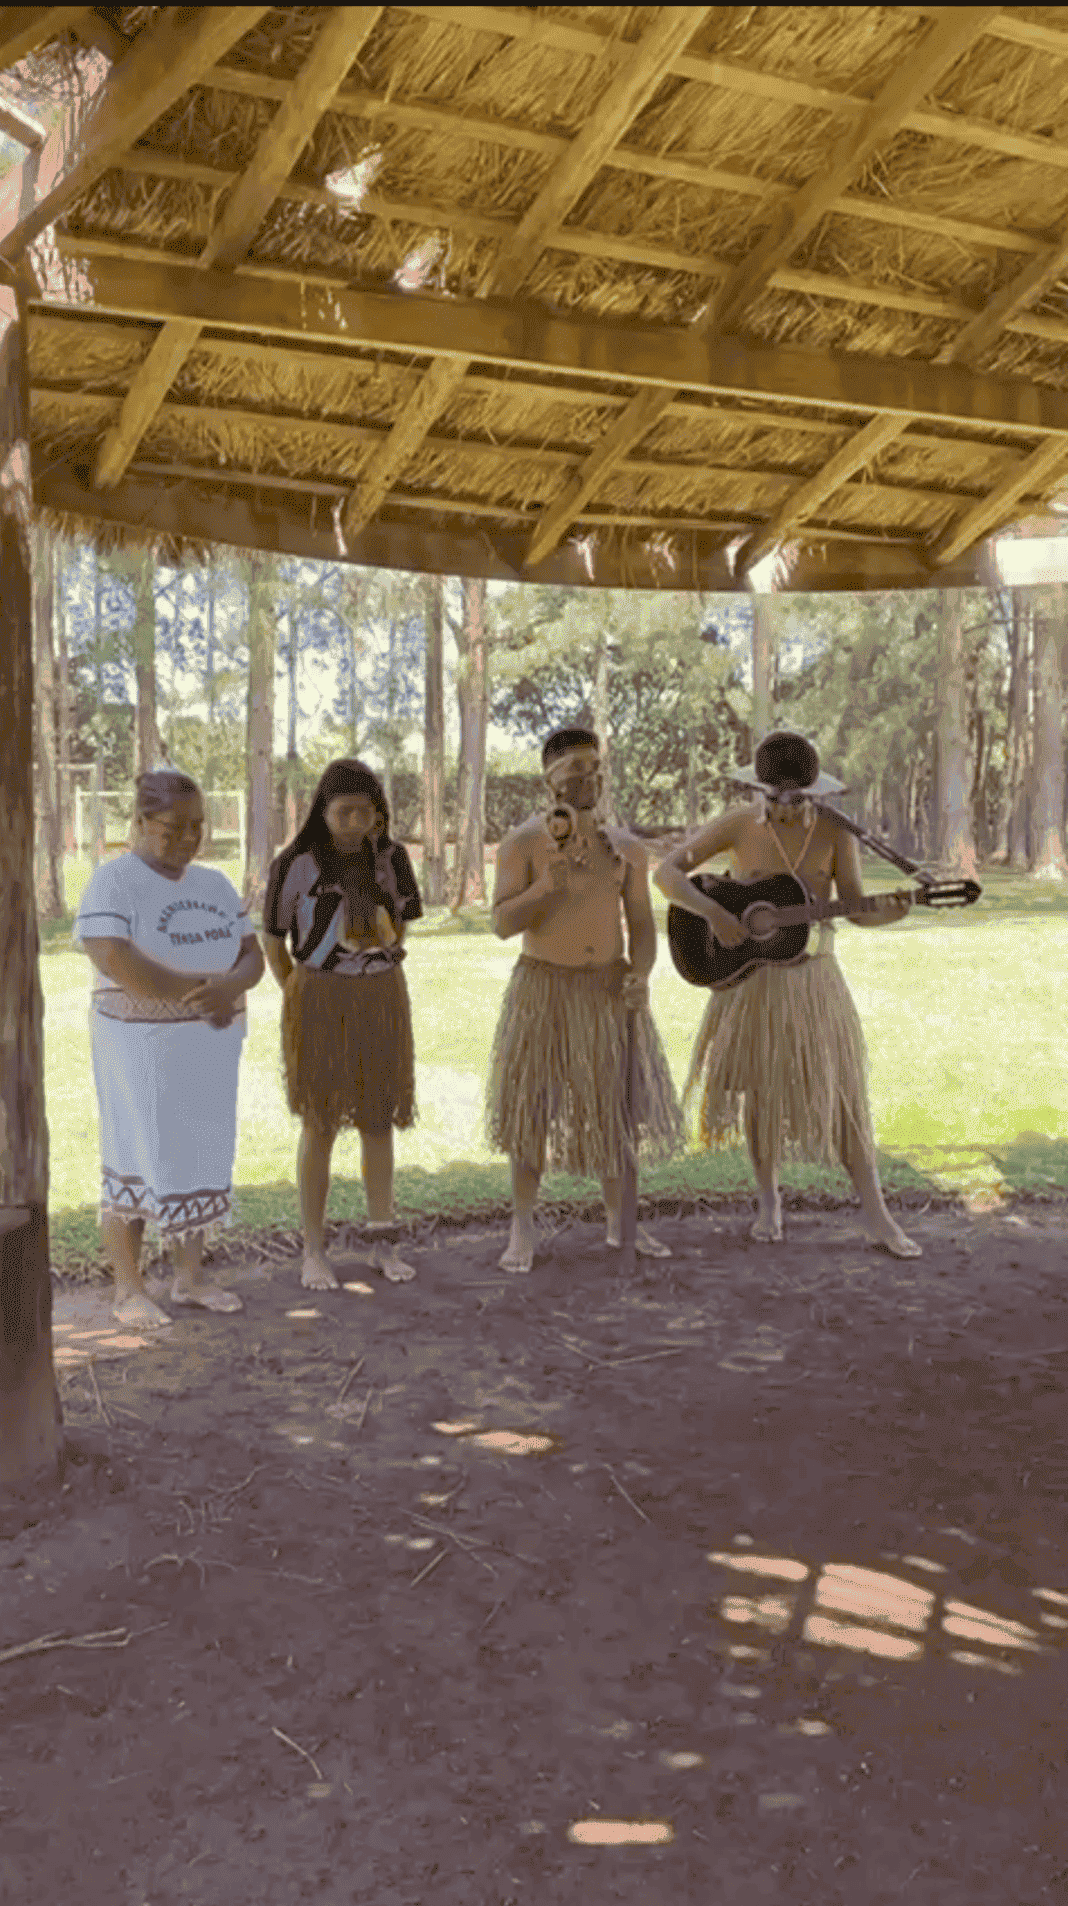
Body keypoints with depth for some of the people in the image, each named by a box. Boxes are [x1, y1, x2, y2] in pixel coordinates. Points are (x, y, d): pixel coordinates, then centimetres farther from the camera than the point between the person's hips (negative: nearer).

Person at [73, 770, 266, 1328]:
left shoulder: (214, 885, 8)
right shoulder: (114, 881, -11)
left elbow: (253, 957, 3)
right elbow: (118, 964, -25)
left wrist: (229, 987, -20)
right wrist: (201, 990, -20)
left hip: (208, 1048, 6)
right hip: (143, 1048, -6)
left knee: (201, 1156, 10)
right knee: (136, 1161, 0)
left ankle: (190, 1277, 22)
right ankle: (128, 1290, 11)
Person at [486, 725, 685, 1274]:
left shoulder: (626, 849, 6)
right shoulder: (523, 842, -5)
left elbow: (642, 926, 6)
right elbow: (503, 924, -10)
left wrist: (640, 975, -13)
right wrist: (546, 886, -27)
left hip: (610, 989, 3)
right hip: (543, 988, -3)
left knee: (615, 1105, 8)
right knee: (531, 1104, 0)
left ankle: (620, 1224, 23)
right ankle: (523, 1229, 12)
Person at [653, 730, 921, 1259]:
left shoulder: (835, 828, -4)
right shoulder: (738, 824, -6)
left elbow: (854, 909, -3)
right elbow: (666, 872, -9)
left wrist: (885, 913, -25)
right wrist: (713, 913, -23)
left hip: (813, 976, 0)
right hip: (749, 974, 0)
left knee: (841, 1087, 0)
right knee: (761, 1087, 9)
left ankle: (875, 1214, 8)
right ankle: (769, 1200, 26)